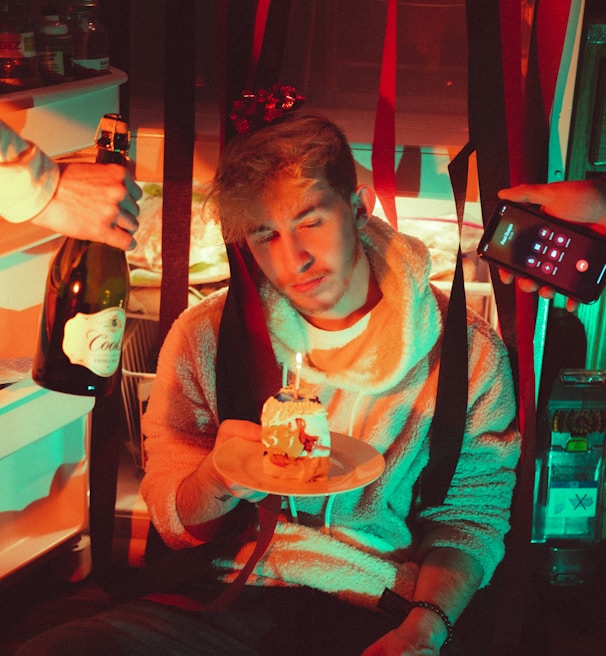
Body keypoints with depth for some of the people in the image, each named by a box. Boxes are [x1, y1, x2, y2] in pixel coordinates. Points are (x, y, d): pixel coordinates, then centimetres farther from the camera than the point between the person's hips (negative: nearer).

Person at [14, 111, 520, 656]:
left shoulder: (466, 351, 3)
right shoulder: (204, 336, 6)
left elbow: (470, 515, 9)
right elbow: (173, 523, 10)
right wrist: (218, 481, -14)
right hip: (221, 604, -1)